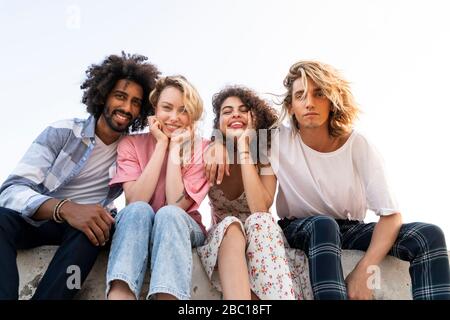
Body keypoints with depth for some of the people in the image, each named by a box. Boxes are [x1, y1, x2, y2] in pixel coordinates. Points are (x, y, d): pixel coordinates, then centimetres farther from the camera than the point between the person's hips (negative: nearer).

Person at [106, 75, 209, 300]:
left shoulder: (201, 149, -6)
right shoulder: (131, 144, -4)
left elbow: (176, 205, -18)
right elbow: (136, 201, -19)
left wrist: (175, 147, -18)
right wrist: (162, 144, -17)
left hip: (183, 228, 0)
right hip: (134, 228, 1)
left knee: (168, 214, -33)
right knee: (138, 210, -33)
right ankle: (119, 293, -44)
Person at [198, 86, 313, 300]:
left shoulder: (266, 156, -6)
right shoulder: (208, 154, -1)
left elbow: (260, 209, -23)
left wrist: (244, 148, -22)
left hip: (261, 240, 0)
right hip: (221, 240, 0)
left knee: (259, 221, -35)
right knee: (231, 225, -35)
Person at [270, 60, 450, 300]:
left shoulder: (358, 145, -13)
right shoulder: (278, 141, -13)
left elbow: (390, 214, -16)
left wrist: (364, 270, -28)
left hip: (350, 230, 2)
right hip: (299, 229, -1)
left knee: (429, 235, -20)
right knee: (323, 225, -38)